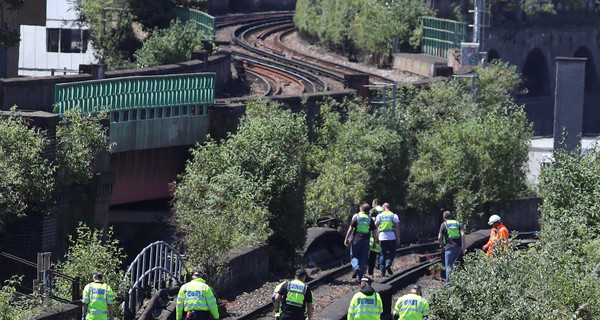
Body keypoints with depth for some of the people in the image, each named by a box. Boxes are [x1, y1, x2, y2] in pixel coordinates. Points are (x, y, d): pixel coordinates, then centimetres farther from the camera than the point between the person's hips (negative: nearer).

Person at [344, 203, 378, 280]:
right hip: (366, 241, 2)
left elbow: (350, 229, -4)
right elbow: (374, 232, 3)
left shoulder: (356, 217, -2)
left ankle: (356, 267, -19)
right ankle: (359, 277, 3)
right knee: (363, 258, 7)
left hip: (356, 240, -1)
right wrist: (375, 242, 11)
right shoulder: (370, 219, 3)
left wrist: (346, 239, 2)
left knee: (354, 256, 11)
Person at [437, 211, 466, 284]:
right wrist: (464, 247, 0)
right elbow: (462, 235, 0)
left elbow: (439, 238, -6)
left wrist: (442, 246, 10)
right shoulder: (457, 223, 12)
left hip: (449, 247, -4)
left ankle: (449, 283, -2)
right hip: (458, 247, 4)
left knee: (448, 266, 1)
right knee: (453, 264, 19)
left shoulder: (444, 224, 1)